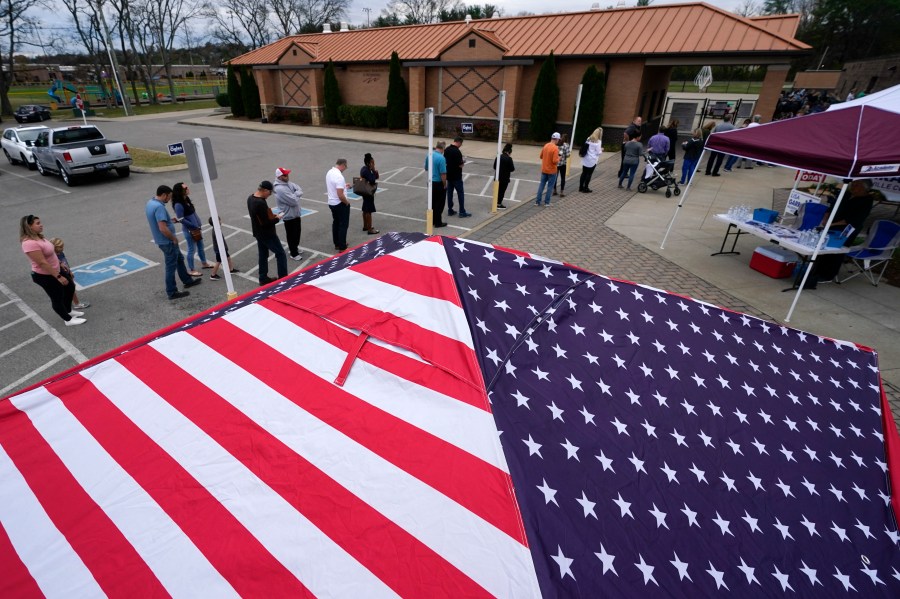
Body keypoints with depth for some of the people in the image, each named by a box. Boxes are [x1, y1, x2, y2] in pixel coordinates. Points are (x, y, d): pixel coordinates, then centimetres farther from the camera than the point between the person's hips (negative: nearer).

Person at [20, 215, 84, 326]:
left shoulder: (38, 237, 2)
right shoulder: (30, 243, -30)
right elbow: (42, 263, -30)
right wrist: (58, 277, -27)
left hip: (55, 270, 10)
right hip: (45, 276, -10)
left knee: (70, 287, 25)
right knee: (57, 298, 7)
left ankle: (68, 311, 43)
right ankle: (69, 320, 24)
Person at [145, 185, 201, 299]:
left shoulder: (150, 202, 6)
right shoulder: (159, 207, -26)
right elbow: (163, 228, -31)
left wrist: (170, 219, 13)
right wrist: (174, 238, -17)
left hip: (163, 240, 10)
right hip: (167, 241, -10)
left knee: (179, 259, 24)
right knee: (171, 266, 0)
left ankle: (187, 281, 39)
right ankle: (172, 292, 10)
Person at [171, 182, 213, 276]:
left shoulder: (187, 198, 2)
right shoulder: (178, 205, -23)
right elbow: (181, 220, -22)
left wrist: (198, 224, 7)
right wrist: (194, 226, -17)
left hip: (196, 228, 8)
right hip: (189, 230, -8)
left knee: (200, 246, 21)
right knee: (192, 249, 3)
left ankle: (204, 263, 40)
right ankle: (191, 270, 16)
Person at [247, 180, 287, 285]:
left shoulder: (250, 198, 1)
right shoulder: (261, 203, -29)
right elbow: (266, 223, -27)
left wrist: (271, 216, 4)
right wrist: (277, 219, -11)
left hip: (258, 233, 9)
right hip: (267, 234, -9)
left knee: (263, 255, 17)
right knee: (281, 254, 3)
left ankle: (263, 278, 26)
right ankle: (283, 278, 7)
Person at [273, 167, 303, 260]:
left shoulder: (288, 183, 2)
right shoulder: (280, 189, -27)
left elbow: (300, 191, -3)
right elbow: (294, 201, -29)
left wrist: (294, 194, -23)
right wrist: (296, 194, -9)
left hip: (295, 213, 9)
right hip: (289, 216, -9)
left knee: (297, 232, 23)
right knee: (291, 235, 6)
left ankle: (294, 248, 43)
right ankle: (294, 254, 21)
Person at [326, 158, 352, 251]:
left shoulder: (329, 172, 2)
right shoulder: (339, 176, -26)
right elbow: (340, 195, -29)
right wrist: (347, 202, -13)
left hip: (331, 203, 9)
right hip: (340, 204, -9)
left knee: (336, 223, 19)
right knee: (343, 225, 2)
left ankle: (337, 244, 29)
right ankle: (342, 247, 7)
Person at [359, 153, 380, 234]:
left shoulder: (364, 169, 8)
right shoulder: (366, 171, -23)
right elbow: (372, 180, -27)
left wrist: (375, 173, -4)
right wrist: (374, 171, -19)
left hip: (366, 192, 11)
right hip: (368, 192, -11)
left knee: (365, 210, 19)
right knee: (369, 211, -4)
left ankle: (365, 226, 31)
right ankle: (370, 229, 2)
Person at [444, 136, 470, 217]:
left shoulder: (446, 149, 4)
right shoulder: (457, 151, -20)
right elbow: (460, 165, -20)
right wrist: (463, 161, 1)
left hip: (449, 175, 7)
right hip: (456, 176, -7)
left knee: (449, 192, 12)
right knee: (461, 193, 2)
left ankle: (450, 210, 16)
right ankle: (462, 212, 4)